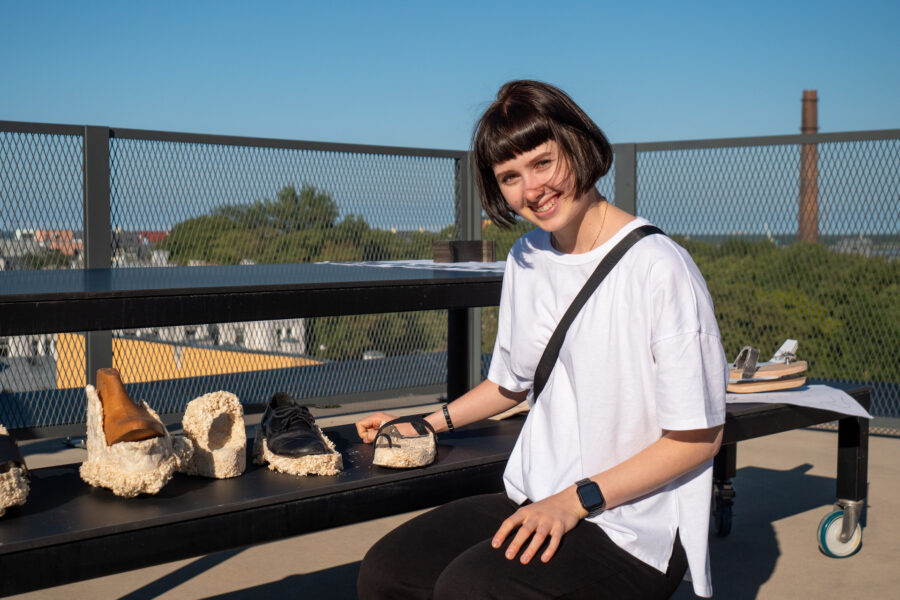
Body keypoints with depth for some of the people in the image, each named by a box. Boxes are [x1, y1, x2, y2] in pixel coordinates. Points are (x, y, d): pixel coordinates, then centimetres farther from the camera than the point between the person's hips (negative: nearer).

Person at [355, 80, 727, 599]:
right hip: (536, 502, 7)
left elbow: (698, 437, -12)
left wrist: (577, 499, -16)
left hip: (634, 528, -6)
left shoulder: (660, 269, -15)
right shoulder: (526, 259, 9)